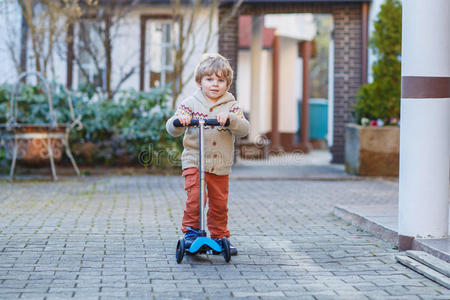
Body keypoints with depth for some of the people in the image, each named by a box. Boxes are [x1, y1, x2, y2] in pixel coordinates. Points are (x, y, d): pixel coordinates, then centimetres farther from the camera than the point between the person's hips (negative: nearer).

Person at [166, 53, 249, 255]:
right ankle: (191, 230, -3)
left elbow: (244, 129, -9)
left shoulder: (231, 106, 5)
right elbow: (172, 129, -3)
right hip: (194, 161, -2)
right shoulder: (190, 104, 1)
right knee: (195, 196, -20)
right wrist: (179, 120, -26)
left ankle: (219, 237, 24)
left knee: (219, 203, 8)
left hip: (220, 166, 2)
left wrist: (230, 118, -27)